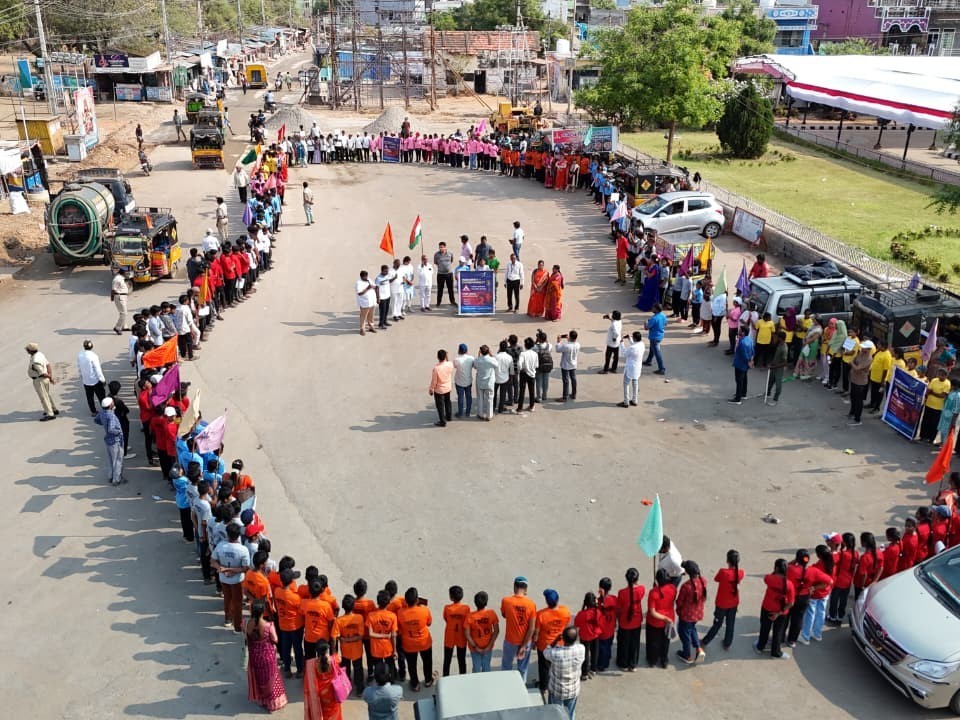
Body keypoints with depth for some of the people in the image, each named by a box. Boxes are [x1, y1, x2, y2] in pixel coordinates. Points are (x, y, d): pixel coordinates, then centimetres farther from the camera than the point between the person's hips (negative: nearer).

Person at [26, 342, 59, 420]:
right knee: (47, 394, 22)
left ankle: (50, 414, 8)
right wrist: (51, 377, 3)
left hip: (39, 380, -9)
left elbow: (43, 373, -24)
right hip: (44, 379, 9)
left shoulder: (35, 361, -29)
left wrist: (50, 378, -5)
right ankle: (54, 409, 35)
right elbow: (48, 365, 4)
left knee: (43, 397, 1)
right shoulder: (40, 354, 0)